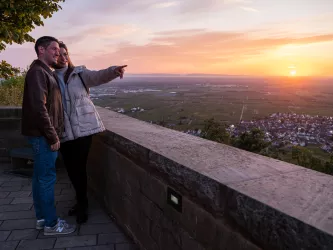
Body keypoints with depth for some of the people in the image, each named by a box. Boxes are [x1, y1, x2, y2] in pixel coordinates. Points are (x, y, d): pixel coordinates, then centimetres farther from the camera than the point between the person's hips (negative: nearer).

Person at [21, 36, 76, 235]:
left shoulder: (45, 72, 18)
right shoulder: (38, 72, -14)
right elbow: (39, 107, -22)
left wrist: (53, 134, 19)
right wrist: (52, 136, -20)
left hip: (43, 134, 10)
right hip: (43, 135, -10)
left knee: (41, 177, 15)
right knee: (47, 177, -2)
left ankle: (42, 217, 26)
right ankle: (51, 224, 9)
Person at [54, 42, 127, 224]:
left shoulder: (80, 73, 0)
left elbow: (98, 76, -17)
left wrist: (114, 71, -38)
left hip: (83, 127, -3)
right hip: (64, 131, 3)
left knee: (79, 167, 1)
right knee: (70, 167, 12)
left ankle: (82, 205, 20)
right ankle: (81, 201, 34)